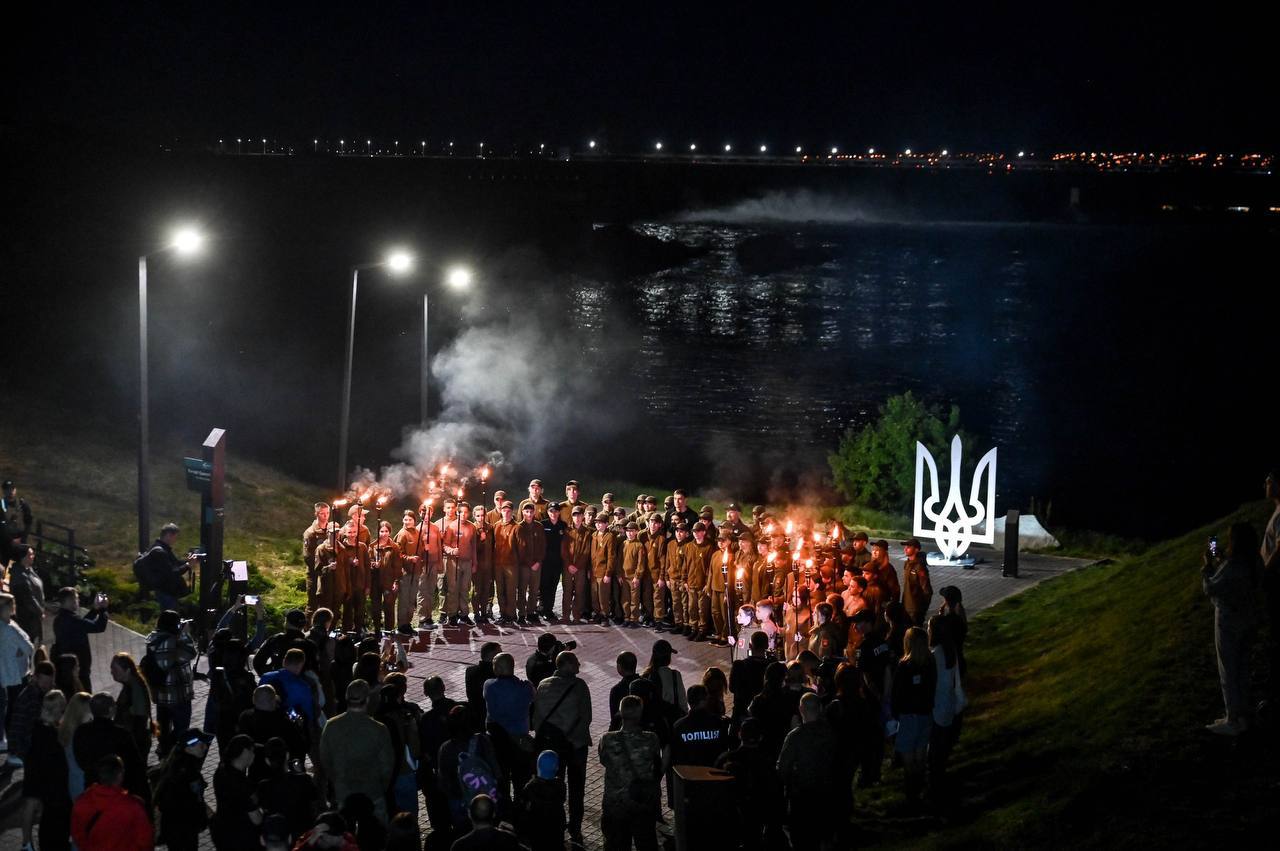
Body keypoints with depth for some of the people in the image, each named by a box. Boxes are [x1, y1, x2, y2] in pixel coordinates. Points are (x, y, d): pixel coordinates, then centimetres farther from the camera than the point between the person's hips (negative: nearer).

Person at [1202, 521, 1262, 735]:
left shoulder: (1231, 566, -28)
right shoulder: (1254, 562, -2)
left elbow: (1210, 590, -17)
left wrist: (1208, 565, -7)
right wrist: (1219, 562, 8)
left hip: (1228, 622, -8)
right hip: (1247, 619, 8)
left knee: (1228, 672, 4)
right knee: (1242, 669, 18)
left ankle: (1232, 722, 11)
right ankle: (1242, 717, 29)